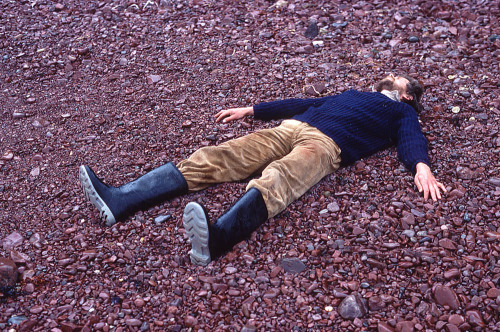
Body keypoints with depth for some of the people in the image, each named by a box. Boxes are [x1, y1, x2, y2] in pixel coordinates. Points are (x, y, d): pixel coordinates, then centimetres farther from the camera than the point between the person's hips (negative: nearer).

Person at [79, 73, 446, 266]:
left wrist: (421, 165, -20)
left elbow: (412, 140, 5)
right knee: (215, 157, -14)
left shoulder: (401, 112, 24)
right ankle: (120, 201, -26)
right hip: (291, 127, 6)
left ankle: (216, 238, -65)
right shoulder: (354, 94, 40)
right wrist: (251, 109, 36)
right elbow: (308, 102, 38)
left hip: (327, 142, -6)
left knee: (277, 179, -38)